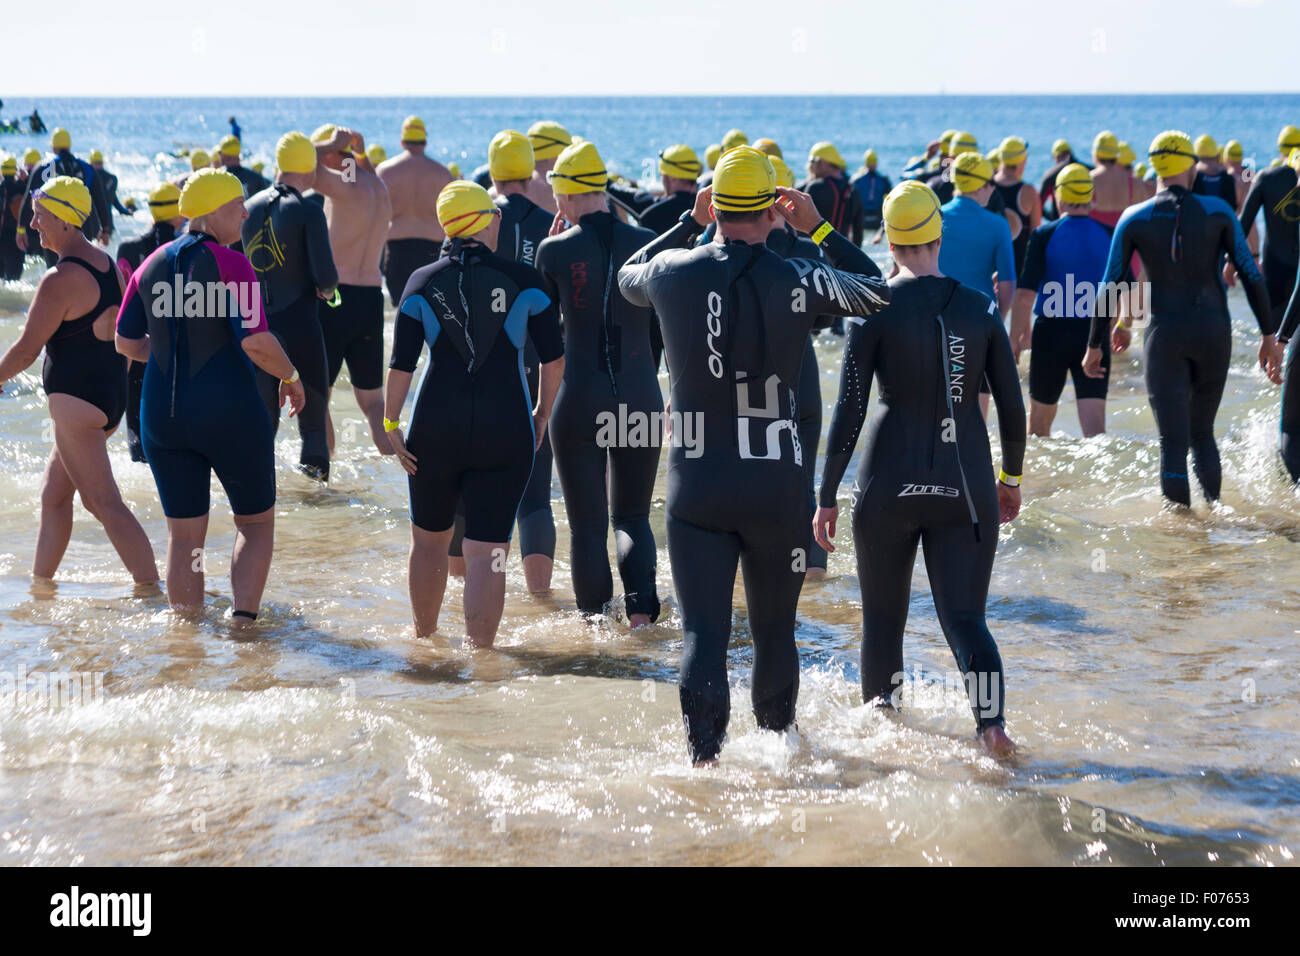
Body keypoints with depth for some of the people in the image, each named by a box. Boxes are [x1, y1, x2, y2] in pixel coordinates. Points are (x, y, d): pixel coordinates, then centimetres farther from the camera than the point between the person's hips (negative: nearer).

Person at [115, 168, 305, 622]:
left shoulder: (153, 264, 6)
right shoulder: (230, 264, -12)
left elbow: (127, 342, 11)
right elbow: (257, 343, -20)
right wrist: (291, 376, -2)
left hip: (163, 414, 5)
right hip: (229, 412, -5)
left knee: (184, 535, 11)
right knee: (256, 522, 11)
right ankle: (243, 618, -2)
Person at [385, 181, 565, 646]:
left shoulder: (423, 282, 0)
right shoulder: (524, 280, -2)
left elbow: (401, 364, -3)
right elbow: (554, 359, 0)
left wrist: (391, 424, 4)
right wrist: (541, 415, 13)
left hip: (436, 430, 2)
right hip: (507, 432, -1)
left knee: (429, 539, 20)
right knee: (488, 551, 0)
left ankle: (424, 638, 34)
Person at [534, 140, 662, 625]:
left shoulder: (555, 250, -8)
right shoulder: (646, 242, -2)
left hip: (579, 400, -2)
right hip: (641, 398, 2)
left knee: (587, 525, 10)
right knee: (632, 516, 16)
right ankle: (641, 603, -5)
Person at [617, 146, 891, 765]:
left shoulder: (672, 273, -5)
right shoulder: (798, 281, -9)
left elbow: (628, 277, 20)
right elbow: (877, 293, 10)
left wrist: (689, 223, 25)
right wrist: (819, 229, 12)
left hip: (694, 487, 0)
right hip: (778, 488, 0)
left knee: (702, 632, -3)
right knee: (775, 631, 17)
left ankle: (704, 758, -17)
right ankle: (778, 743, 34)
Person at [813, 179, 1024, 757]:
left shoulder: (875, 308, -5)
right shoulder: (982, 310, 2)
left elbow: (849, 410, -8)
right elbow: (1012, 410, 4)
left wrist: (827, 496, -2)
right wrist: (1011, 479, 20)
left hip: (889, 480, -1)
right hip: (965, 485, 1)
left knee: (883, 614, 17)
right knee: (965, 616, 1)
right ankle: (993, 724, -22)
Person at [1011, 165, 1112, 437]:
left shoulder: (1044, 235, -6)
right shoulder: (1108, 235, 2)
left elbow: (1025, 294, -11)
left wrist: (1016, 336, 0)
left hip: (1051, 332, -1)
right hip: (1094, 334, 1)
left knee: (1040, 415, 17)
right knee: (1093, 421, -5)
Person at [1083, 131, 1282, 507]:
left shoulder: (1134, 219, 0)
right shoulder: (1218, 211, 1)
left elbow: (1109, 285, 0)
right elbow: (1251, 275, 0)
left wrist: (1094, 345, 9)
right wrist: (1269, 337, 5)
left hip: (1164, 332, -1)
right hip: (1214, 330, 1)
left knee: (1173, 443, -1)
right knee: (1201, 432, 19)